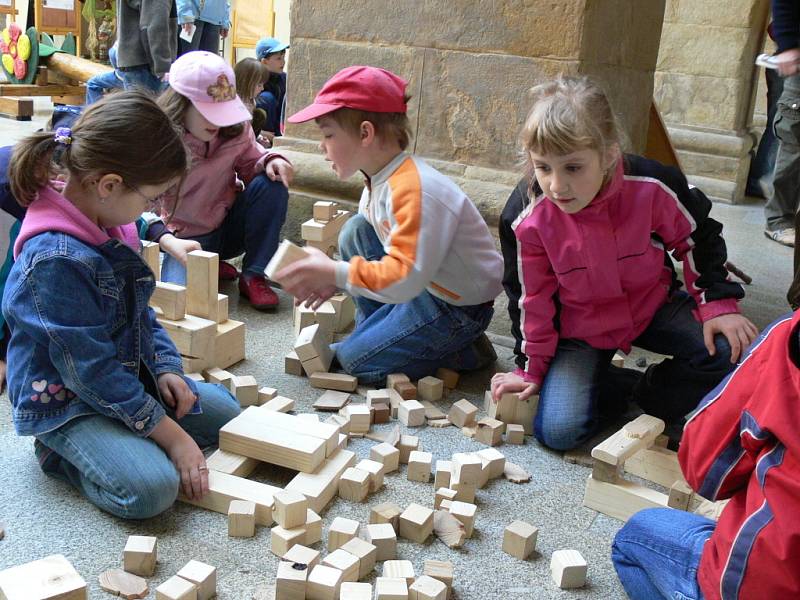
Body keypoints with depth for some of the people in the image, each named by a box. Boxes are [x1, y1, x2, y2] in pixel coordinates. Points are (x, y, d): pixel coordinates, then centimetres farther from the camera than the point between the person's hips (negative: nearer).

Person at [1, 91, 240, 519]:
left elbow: (140, 311, 15)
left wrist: (165, 367, -1)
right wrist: (174, 438, -23)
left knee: (230, 414, 13)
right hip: (64, 400, -9)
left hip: (129, 377, 9)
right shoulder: (56, 259, -29)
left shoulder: (110, 226, 0)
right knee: (149, 489, -29)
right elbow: (92, 372, -27)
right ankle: (62, 454, 0)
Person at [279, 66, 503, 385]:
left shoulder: (414, 189, -30)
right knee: (356, 231, -3)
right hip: (425, 284, 9)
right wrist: (331, 275, -2)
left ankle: (464, 352, 3)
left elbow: (406, 280, -34)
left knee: (354, 359, -8)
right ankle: (376, 327, 10)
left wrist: (335, 272, -27)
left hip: (459, 307, -9)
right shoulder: (381, 178, 1)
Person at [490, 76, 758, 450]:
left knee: (730, 350, -22)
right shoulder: (530, 221, -24)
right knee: (557, 431, -17)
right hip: (580, 330, -1)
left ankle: (651, 396, 3)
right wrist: (532, 368, 3)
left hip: (653, 306, 1)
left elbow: (696, 240, -3)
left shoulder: (652, 188, -26)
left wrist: (718, 304, -8)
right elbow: (533, 298, -6)